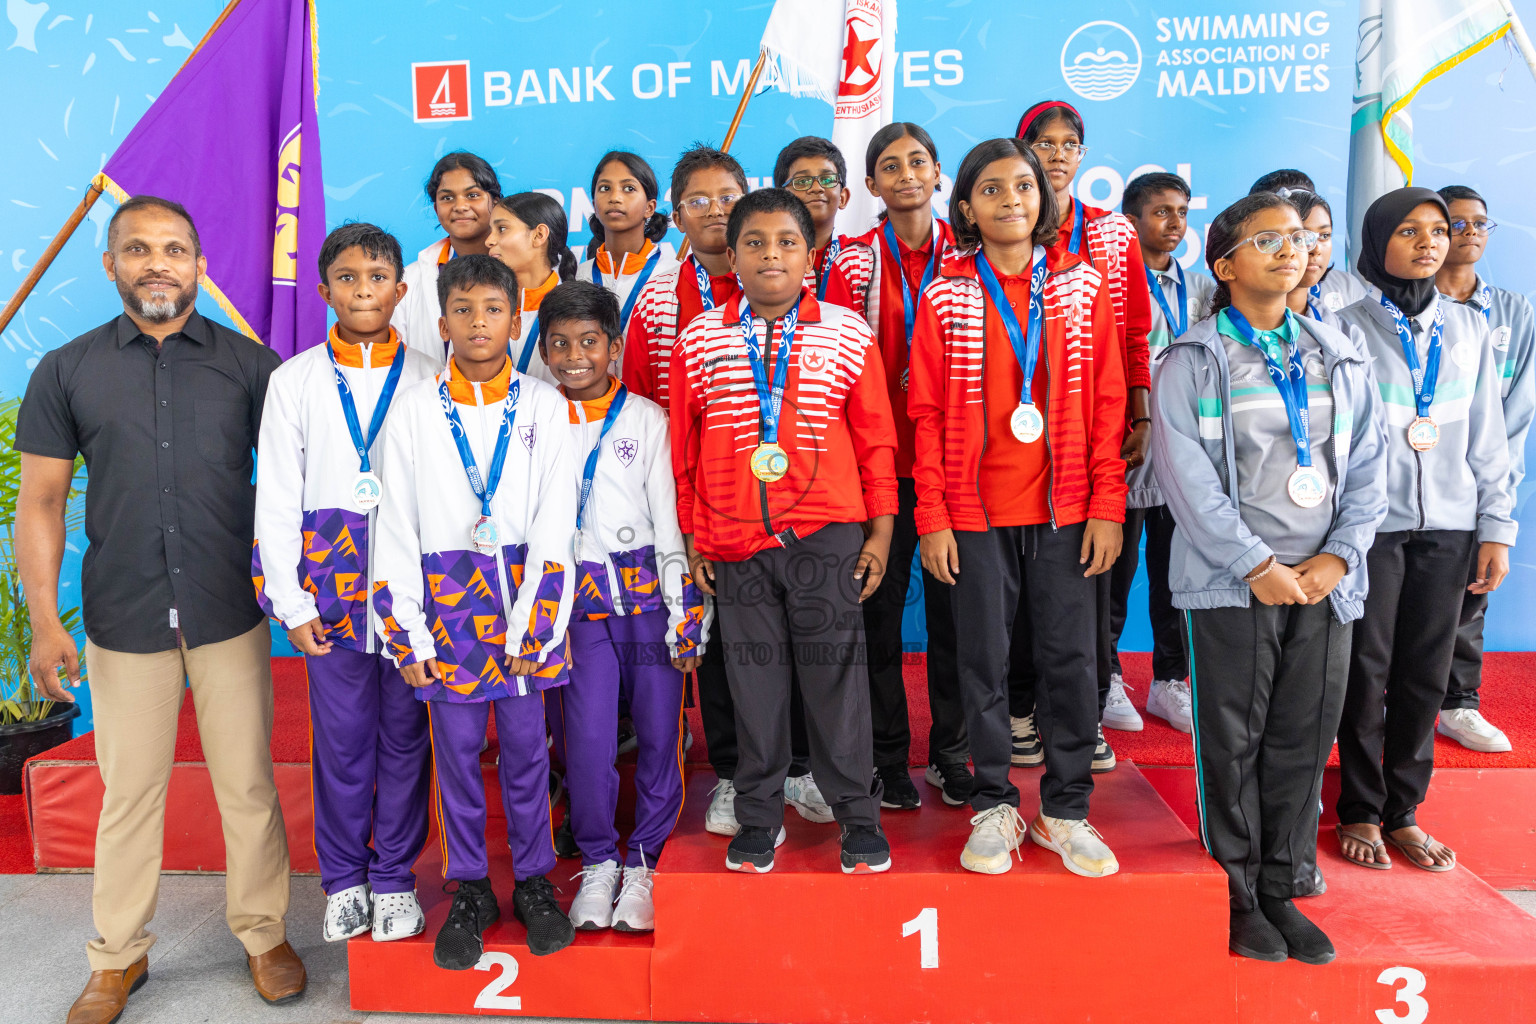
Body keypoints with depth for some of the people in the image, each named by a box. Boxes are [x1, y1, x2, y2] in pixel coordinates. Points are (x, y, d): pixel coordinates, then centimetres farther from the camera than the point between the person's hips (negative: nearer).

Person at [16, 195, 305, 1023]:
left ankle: (263, 933, 27)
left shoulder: (249, 364, 2)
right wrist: (44, 619, -5)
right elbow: (39, 501, 4)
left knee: (247, 784, 8)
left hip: (231, 614, 0)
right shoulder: (65, 372, 4)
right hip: (123, 621, 1)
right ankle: (118, 956, 30)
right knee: (129, 792, 12)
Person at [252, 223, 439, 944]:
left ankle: (394, 878, 24)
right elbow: (277, 498, 4)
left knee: (405, 732, 7)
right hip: (331, 574, 0)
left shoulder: (428, 379, 3)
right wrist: (291, 599, -2)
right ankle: (343, 879, 26)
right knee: (340, 736, 7)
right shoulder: (295, 380, 5)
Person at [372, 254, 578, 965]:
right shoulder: (413, 408, 4)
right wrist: (405, 631, -2)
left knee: (526, 746, 7)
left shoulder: (544, 405, 2)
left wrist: (532, 621, -9)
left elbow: (555, 521, -2)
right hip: (446, 598, 1)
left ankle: (534, 881, 25)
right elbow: (396, 525, 3)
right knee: (456, 751, 8)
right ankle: (469, 891, 25)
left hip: (526, 594, 0)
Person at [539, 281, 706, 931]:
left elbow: (670, 517, 4)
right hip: (576, 600, 0)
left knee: (660, 731, -2)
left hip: (648, 590, 0)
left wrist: (684, 618, -2)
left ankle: (644, 861, 17)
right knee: (587, 738, -7)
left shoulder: (646, 418, 6)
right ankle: (597, 862, 16)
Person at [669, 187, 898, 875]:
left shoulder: (847, 335, 3)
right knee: (754, 681, 9)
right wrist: (691, 537, 6)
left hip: (827, 534, -1)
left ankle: (858, 818, 21)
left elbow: (875, 438, 5)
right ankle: (758, 819, 26)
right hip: (735, 540, 1)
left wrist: (880, 530, 3)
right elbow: (684, 447, 8)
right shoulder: (699, 341, 4)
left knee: (835, 676, 4)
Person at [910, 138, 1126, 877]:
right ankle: (994, 807, 21)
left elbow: (1108, 401, 5)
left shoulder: (1082, 286, 7)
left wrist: (1108, 505, -3)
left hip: (1065, 510, 1)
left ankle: (1065, 809, 21)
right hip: (975, 511, -1)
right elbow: (926, 412, 1)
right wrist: (931, 516, -6)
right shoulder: (946, 295, 3)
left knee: (1071, 657, 4)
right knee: (984, 659, 6)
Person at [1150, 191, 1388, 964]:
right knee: (1234, 741, 2)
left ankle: (1283, 890, 22)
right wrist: (1257, 564, -14)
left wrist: (1337, 556, -5)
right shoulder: (1191, 363, -1)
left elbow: (1369, 467, 10)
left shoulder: (1341, 360, 13)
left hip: (1324, 581, 4)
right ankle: (1238, 894, 17)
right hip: (1232, 582, -4)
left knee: (1305, 740, 8)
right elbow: (1187, 475, -10)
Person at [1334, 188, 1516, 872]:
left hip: (1448, 526, 4)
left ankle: (1403, 810, 19)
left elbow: (1487, 437, 12)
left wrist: (1496, 529, 7)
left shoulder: (1468, 329, 12)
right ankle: (1360, 811, 14)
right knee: (1367, 669, 0)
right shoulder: (1347, 328, 0)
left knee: (1426, 672, 6)